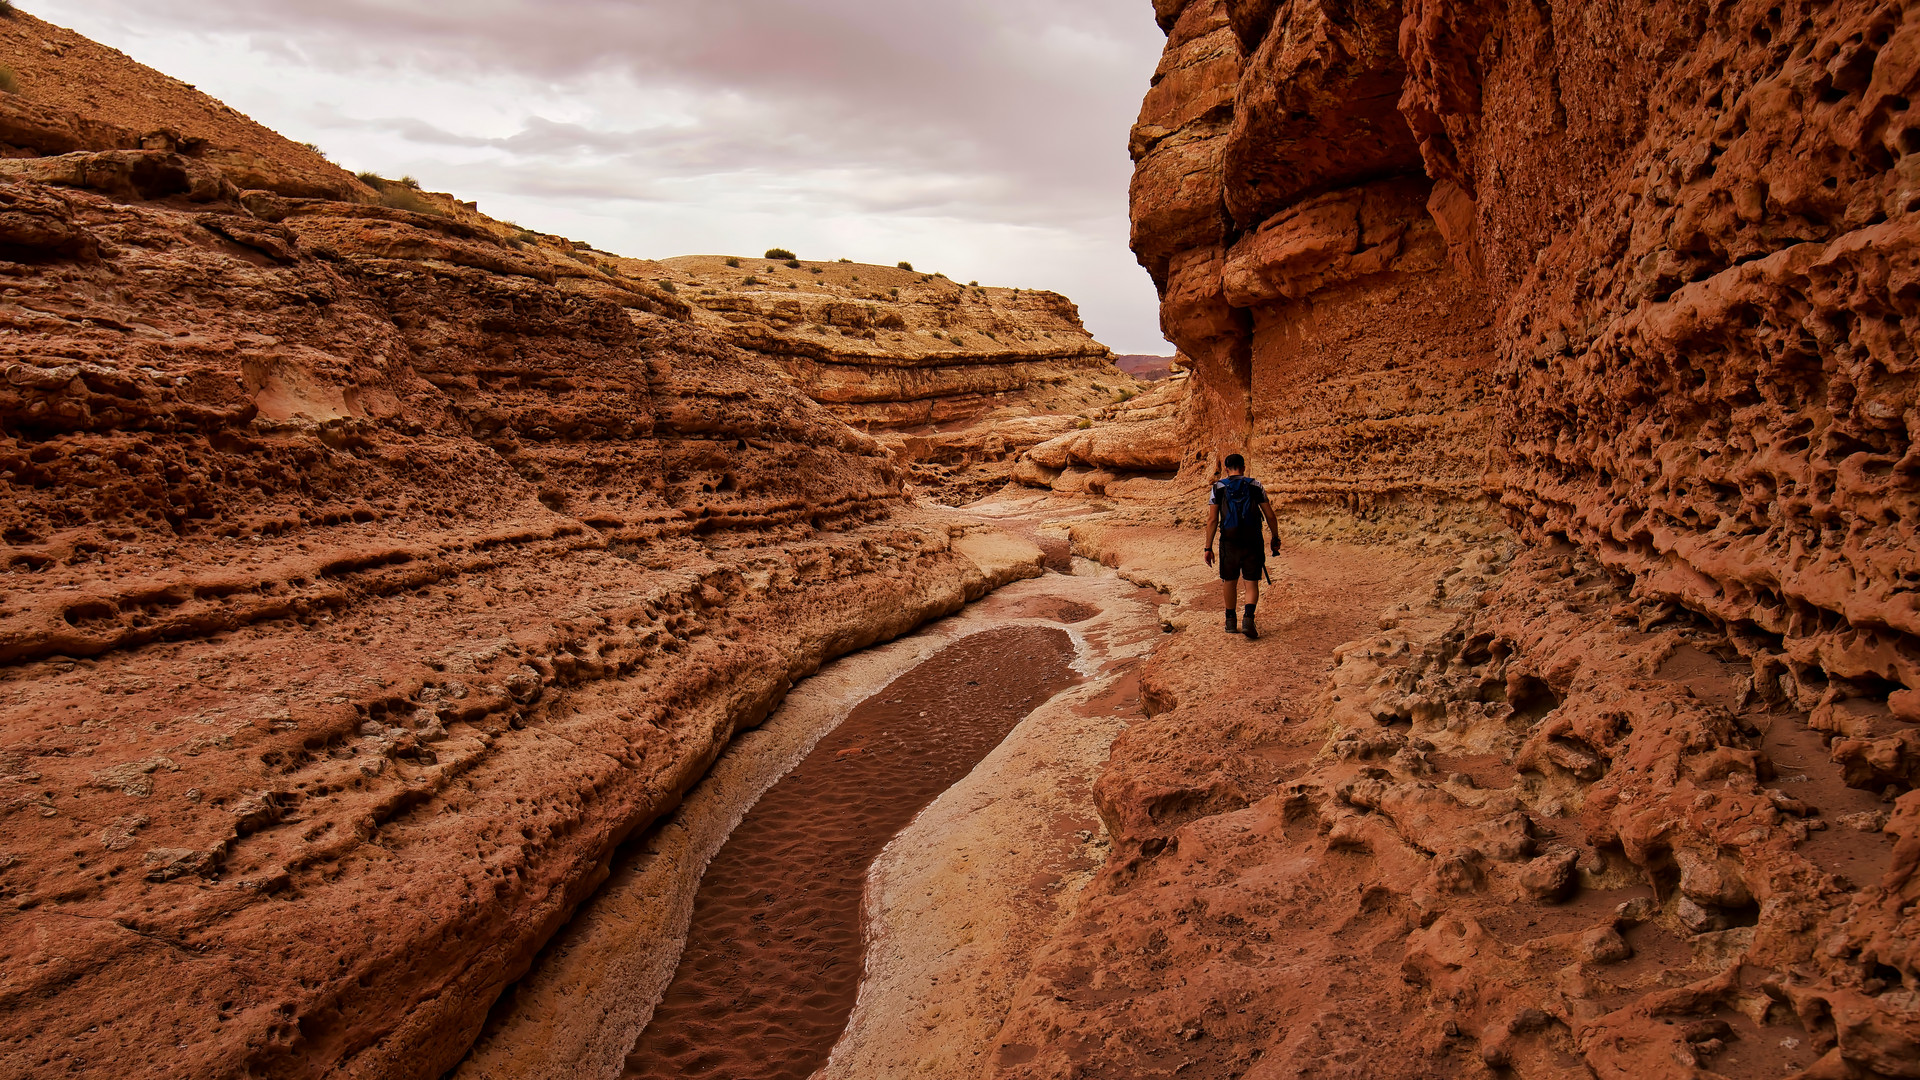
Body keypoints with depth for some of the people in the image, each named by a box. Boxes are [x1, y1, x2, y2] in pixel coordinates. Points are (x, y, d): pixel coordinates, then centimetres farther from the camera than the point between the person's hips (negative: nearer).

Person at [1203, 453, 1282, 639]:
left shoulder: (1218, 488, 0)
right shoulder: (1255, 486, 2)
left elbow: (1212, 520, -5)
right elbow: (1270, 516, 2)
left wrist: (1208, 548, -2)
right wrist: (1276, 538, 16)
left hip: (1229, 542, 1)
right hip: (1252, 543, -1)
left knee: (1229, 581, 16)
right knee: (1252, 583, 4)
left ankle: (1231, 621, 28)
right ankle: (1248, 619, -16)